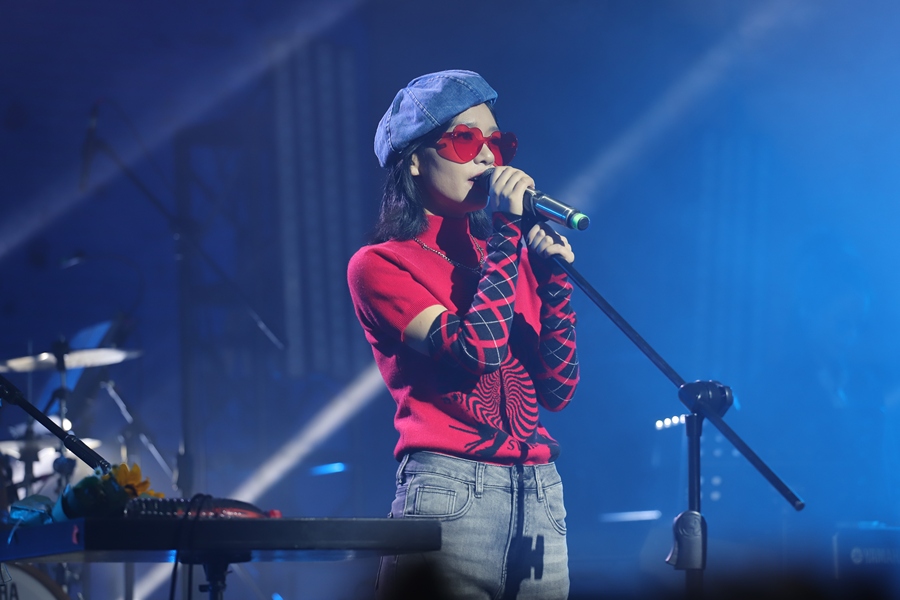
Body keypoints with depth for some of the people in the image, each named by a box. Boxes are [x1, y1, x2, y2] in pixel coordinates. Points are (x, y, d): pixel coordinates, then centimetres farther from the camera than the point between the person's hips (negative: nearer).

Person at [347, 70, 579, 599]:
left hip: (541, 497, 5)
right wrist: (506, 232, -8)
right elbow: (477, 350, -15)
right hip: (450, 491, -5)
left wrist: (555, 273, 0)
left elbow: (558, 388, 9)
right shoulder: (381, 265, 1)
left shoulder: (512, 255, 16)